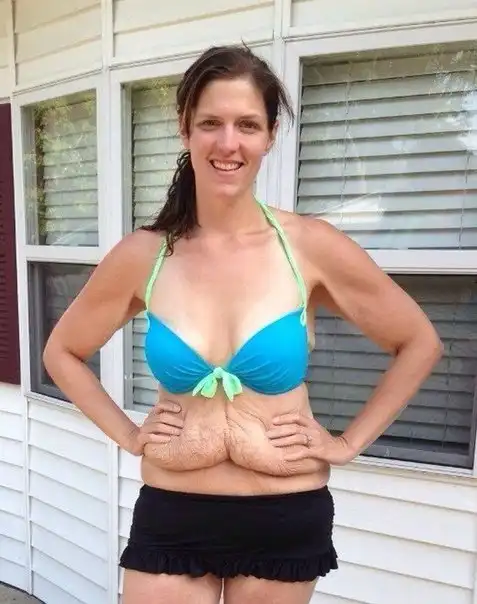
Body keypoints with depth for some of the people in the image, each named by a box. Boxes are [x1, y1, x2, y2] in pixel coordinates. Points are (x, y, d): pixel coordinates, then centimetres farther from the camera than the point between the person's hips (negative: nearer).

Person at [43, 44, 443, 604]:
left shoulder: (311, 246, -13)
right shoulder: (141, 256, -8)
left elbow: (419, 344, -1)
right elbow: (62, 352, 8)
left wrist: (350, 442, -4)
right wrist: (127, 435, -1)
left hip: (286, 519, 0)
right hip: (171, 517, 1)